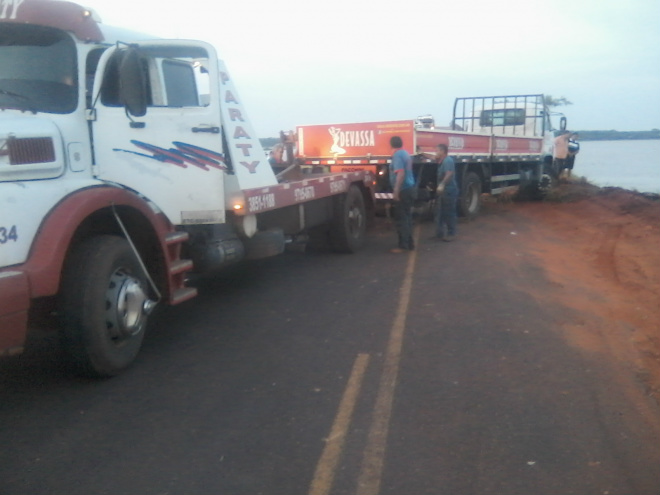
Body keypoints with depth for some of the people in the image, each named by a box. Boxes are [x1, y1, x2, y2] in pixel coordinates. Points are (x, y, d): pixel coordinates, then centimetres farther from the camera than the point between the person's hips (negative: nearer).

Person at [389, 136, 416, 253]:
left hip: (403, 190, -9)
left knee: (401, 218, -6)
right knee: (407, 217, 14)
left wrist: (396, 191, -25)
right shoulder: (406, 153, 14)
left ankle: (403, 246, -5)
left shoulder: (397, 155, -15)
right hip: (409, 188, 9)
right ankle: (409, 243, 18)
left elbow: (401, 173, -24)